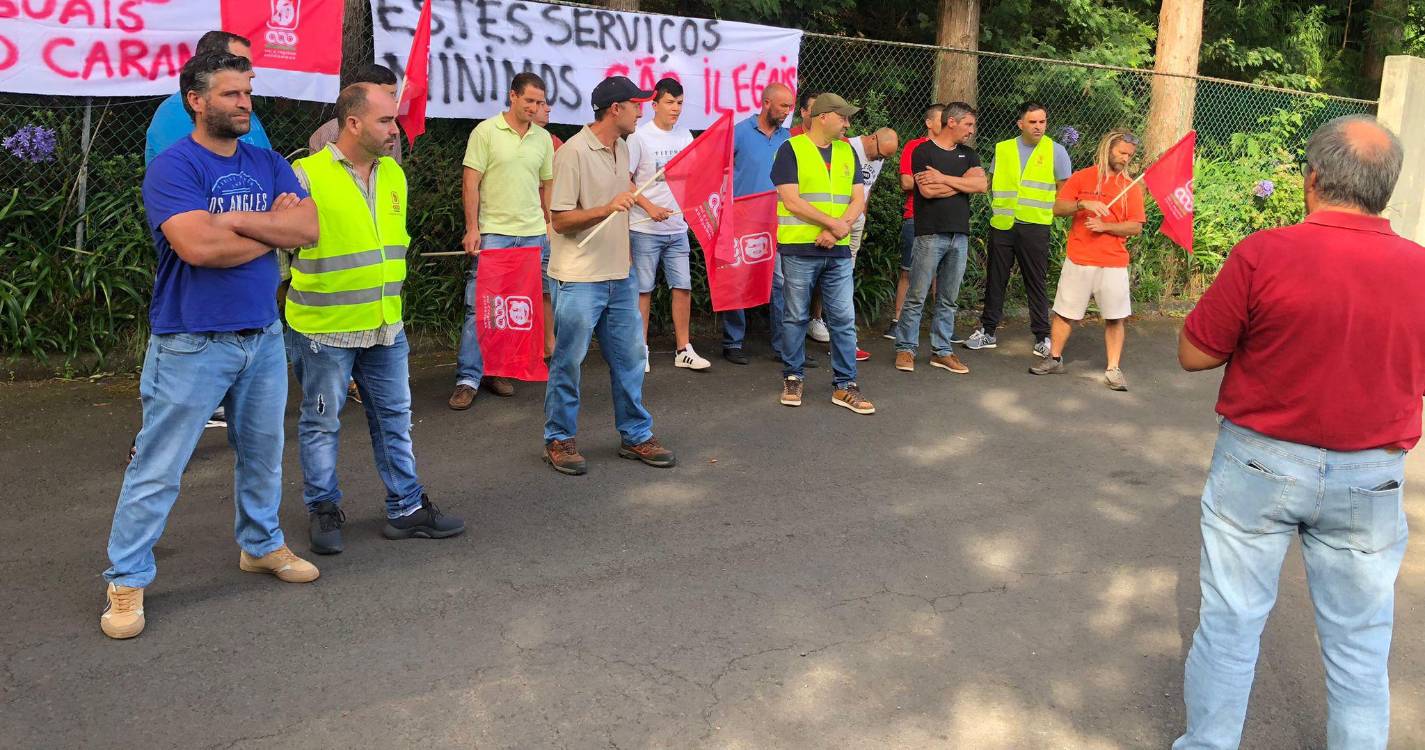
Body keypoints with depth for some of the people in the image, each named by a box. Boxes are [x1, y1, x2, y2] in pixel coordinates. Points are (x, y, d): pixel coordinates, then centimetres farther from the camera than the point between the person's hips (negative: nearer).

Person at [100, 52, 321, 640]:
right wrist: (272, 231, -11)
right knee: (158, 469, 1)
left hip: (263, 336, 6)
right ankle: (126, 580, 13)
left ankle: (261, 544, 38)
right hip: (191, 343, -6)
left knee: (263, 453, 19)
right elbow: (198, 246, -26)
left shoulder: (268, 165, 7)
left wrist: (235, 220, -18)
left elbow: (309, 227, -6)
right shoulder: (173, 166, -12)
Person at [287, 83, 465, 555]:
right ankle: (323, 509, 25)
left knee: (394, 417, 13)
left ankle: (407, 507, 24)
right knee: (322, 422, 8)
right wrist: (297, 293, -6)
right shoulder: (307, 175, -14)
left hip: (386, 325, 6)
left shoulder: (393, 173, 8)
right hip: (327, 327, -6)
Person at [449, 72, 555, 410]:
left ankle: (498, 371, 19)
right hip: (493, 232, -4)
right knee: (479, 306, -5)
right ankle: (467, 378, -1)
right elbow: (470, 182, -5)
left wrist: (550, 225, 14)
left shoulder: (543, 138, 10)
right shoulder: (486, 131, -4)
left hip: (533, 234, 5)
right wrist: (472, 228, -10)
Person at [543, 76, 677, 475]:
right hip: (580, 279, -8)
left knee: (629, 358, 11)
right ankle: (559, 440, 16)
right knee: (567, 361, 3)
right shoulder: (574, 152, -15)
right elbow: (560, 219, -16)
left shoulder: (622, 148, 11)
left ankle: (636, 436, 22)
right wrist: (607, 209, -29)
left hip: (620, 276, 8)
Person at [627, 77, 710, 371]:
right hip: (645, 228, -5)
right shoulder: (639, 136, -7)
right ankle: (641, 349, 13)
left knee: (683, 286, 5)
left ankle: (684, 350, 13)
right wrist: (650, 207, -17)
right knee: (643, 289, 2)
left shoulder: (685, 135, 9)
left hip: (678, 227, 5)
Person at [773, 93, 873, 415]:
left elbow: (858, 199, 6)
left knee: (844, 318, 3)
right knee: (796, 317, 5)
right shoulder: (791, 149, -4)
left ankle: (845, 386, 10)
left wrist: (837, 231, -11)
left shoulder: (848, 152, 13)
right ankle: (793, 378, 19)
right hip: (799, 248, -4)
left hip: (838, 251, 5)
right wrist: (834, 223, -13)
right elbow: (791, 201, -12)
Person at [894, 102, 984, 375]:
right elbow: (927, 190, -15)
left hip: (960, 235, 6)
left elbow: (981, 184, -2)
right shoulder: (923, 151, -2)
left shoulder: (968, 154, 16)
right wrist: (963, 182, -2)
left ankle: (941, 351, 15)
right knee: (917, 297, -3)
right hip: (931, 233, -6)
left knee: (948, 299, 9)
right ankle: (906, 348, 6)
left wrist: (943, 178, -9)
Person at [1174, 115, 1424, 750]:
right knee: (1360, 644, 15)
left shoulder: (1262, 255, -16)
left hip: (1260, 462, -2)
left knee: (1230, 624, 11)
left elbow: (1193, 354, -8)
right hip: (1371, 480, 3)